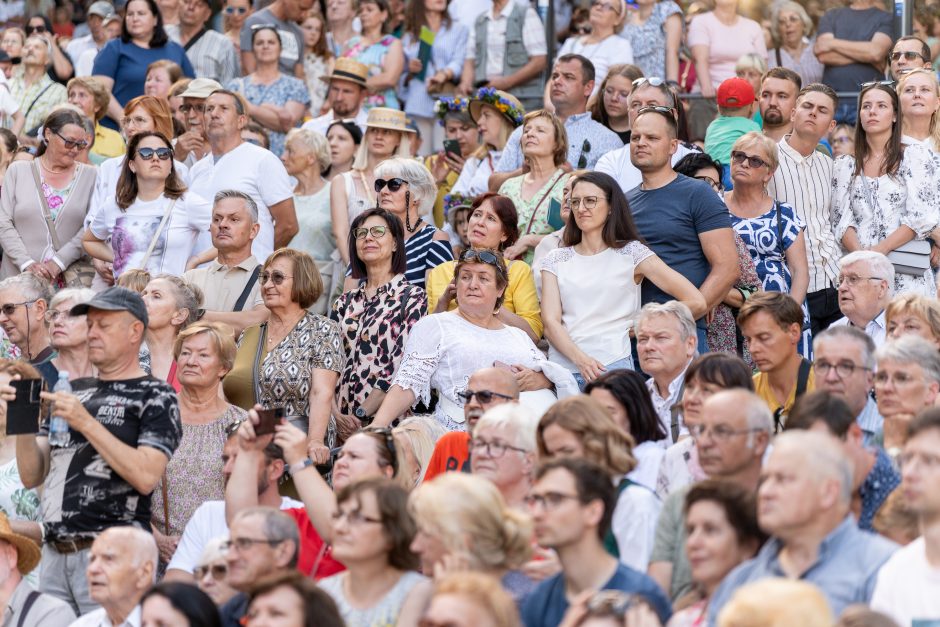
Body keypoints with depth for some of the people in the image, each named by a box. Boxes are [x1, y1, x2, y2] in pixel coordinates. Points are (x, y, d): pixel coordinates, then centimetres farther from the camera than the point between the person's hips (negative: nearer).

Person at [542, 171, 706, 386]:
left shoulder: (631, 253, 5)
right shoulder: (556, 260, 15)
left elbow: (696, 302, -1)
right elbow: (551, 322, 2)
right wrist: (580, 359, -16)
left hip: (612, 368, -3)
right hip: (563, 367, 3)